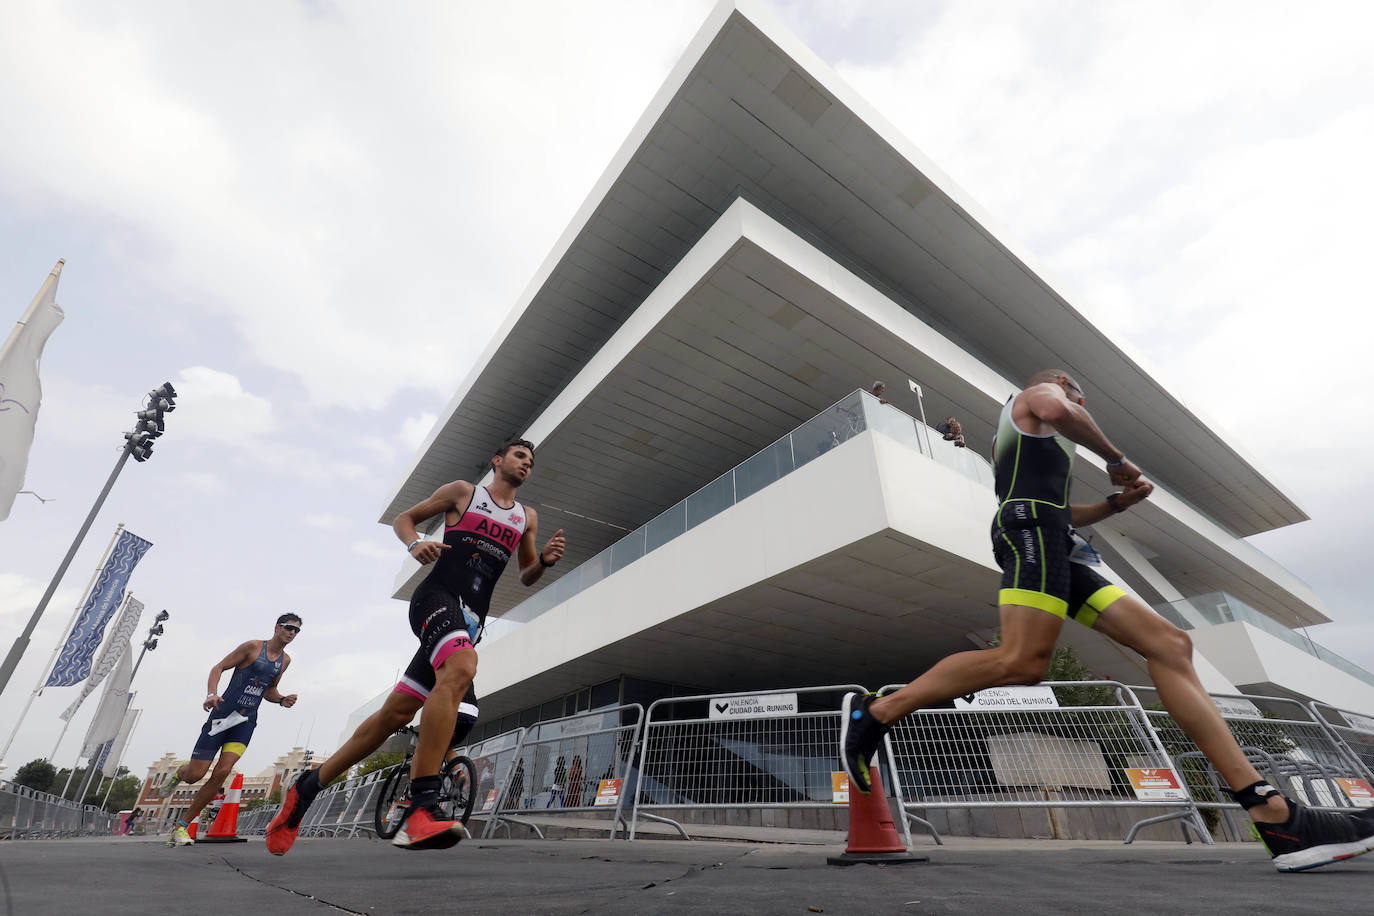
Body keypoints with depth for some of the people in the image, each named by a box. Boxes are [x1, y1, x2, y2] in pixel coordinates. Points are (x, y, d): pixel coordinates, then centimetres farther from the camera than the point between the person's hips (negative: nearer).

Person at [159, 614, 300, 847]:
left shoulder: (285, 660, 11)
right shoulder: (253, 647, -6)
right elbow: (219, 667, -6)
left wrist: (282, 700, 2)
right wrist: (212, 693, -22)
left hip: (246, 721, 4)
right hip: (223, 713, -4)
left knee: (221, 772, -11)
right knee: (195, 774, 0)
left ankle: (181, 827, 5)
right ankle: (179, 773, 39)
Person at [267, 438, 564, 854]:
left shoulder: (527, 517, 18)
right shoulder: (463, 491, 9)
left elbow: (526, 577, 20)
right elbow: (404, 518, 14)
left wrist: (545, 560, -2)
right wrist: (415, 544, -8)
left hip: (471, 619, 5)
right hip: (436, 597, -5)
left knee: (397, 712, 4)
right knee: (460, 668, -35)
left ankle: (308, 786, 23)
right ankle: (421, 806, -35)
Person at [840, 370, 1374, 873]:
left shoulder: (1030, 446, 41)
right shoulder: (1041, 391, 16)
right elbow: (1056, 412, -12)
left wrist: (1115, 504, 29)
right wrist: (1117, 457, 1)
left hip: (1053, 546, 11)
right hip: (1030, 526, -10)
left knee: (1168, 643, 3)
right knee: (1023, 661, -27)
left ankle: (1272, 812, -3)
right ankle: (875, 712, -24)